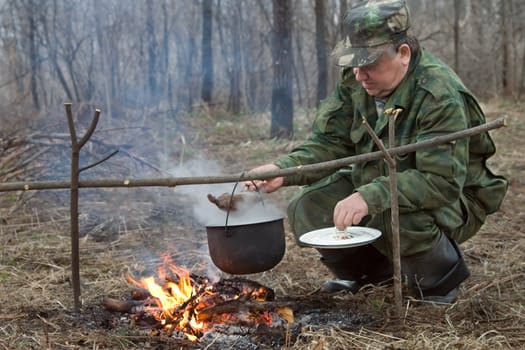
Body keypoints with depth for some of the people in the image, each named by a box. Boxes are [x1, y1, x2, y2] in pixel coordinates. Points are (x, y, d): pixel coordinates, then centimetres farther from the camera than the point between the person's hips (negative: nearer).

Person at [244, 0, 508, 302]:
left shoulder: (441, 96, -29)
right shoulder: (355, 81, -8)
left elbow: (442, 181, -35)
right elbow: (329, 142, -6)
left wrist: (371, 197, -47)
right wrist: (283, 169, -25)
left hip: (452, 199, -6)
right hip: (376, 184, 7)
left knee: (395, 217, -37)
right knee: (307, 207, -10)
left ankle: (441, 279, -3)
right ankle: (373, 270, 15)